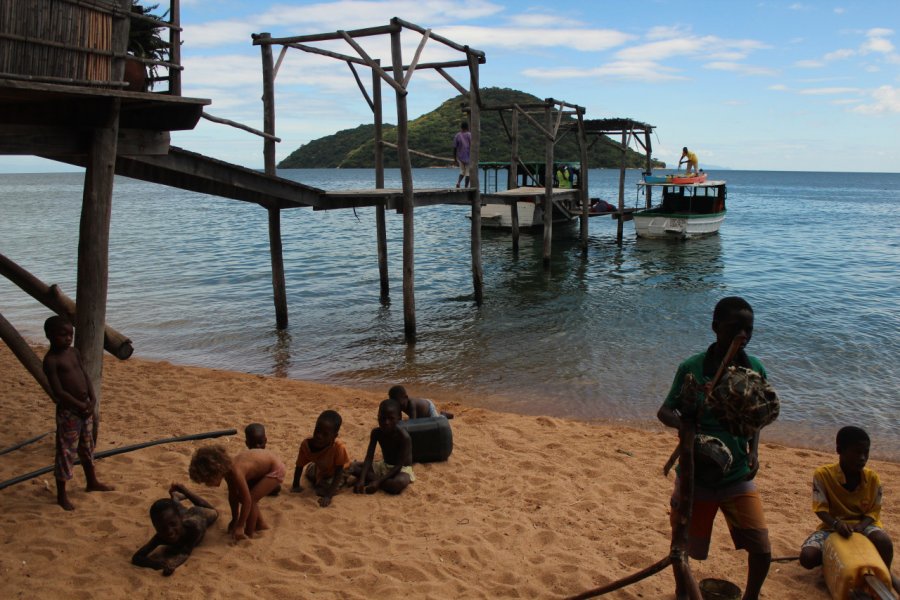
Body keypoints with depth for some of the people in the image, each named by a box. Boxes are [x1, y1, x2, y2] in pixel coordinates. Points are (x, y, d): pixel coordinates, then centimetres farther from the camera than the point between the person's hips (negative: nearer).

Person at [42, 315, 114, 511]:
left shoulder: (74, 352, 5)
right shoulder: (50, 360, -18)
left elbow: (85, 376, 6)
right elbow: (58, 392, -21)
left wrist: (92, 400, -7)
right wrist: (81, 406, -18)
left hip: (85, 407, 8)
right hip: (67, 410, -8)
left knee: (87, 447, 21)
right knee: (66, 452, 0)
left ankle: (92, 482, 38)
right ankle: (61, 495, 12)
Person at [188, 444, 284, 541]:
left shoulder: (235, 472, -34)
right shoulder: (227, 469, -10)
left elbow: (247, 501, -30)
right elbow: (233, 496, 3)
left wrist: (240, 527, -23)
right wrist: (235, 520, 10)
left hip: (275, 469, -9)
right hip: (264, 461, 9)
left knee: (251, 499, -15)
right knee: (242, 496, 10)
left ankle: (249, 533, 3)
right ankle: (260, 525, 28)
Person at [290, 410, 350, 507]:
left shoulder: (339, 447, -47)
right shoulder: (306, 444, -35)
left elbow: (338, 473, -38)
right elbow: (299, 466, -17)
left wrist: (328, 496, -42)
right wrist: (295, 486, -13)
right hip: (321, 469, 5)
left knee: (322, 491, -21)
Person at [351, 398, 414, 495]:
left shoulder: (404, 436, -26)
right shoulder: (376, 432, -10)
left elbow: (399, 465, -25)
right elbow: (369, 458, -14)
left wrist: (378, 481, -32)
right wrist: (362, 479, -30)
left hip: (402, 469, -5)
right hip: (384, 466, 5)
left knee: (400, 482, -41)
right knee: (353, 467, -9)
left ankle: (374, 479, -20)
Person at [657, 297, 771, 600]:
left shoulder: (755, 370, -5)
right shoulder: (691, 368, -14)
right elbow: (665, 411, -6)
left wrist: (753, 453, -6)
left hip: (738, 477, 2)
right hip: (696, 476, -2)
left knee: (762, 552, -1)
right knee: (683, 546, 12)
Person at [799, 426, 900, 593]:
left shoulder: (872, 478, -7)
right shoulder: (823, 474, -14)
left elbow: (873, 511, -4)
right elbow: (821, 509, -14)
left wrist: (860, 525, -26)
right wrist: (836, 523, -35)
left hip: (863, 524, 1)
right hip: (833, 526, 0)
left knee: (883, 541, -35)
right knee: (807, 557, -26)